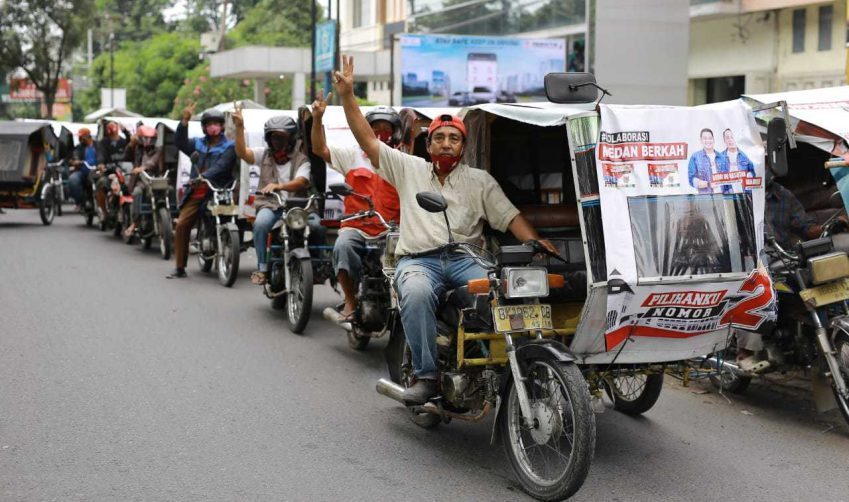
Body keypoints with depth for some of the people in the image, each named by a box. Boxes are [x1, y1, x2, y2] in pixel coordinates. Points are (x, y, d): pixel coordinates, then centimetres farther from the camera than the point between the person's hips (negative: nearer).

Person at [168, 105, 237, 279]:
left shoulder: (229, 147, 3)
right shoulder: (198, 144, 18)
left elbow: (221, 167, -13)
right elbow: (180, 142, 0)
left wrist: (202, 177, -28)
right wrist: (184, 121, -13)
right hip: (196, 193, 4)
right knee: (181, 225, -7)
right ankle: (179, 267, 0)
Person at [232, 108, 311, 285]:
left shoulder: (301, 158, 6)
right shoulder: (264, 154, 15)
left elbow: (301, 182, -12)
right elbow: (242, 153, -2)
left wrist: (278, 186, -32)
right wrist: (239, 127, -14)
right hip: (270, 204, 1)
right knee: (260, 224, -33)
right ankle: (262, 268, -21)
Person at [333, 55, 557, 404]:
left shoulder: (480, 180, 18)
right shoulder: (409, 169, 20)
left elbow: (510, 217, 9)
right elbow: (367, 140, 16)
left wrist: (534, 242, -10)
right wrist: (347, 95, 8)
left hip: (465, 258, 1)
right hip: (418, 260, 0)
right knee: (416, 294, -36)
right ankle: (426, 376, -30)